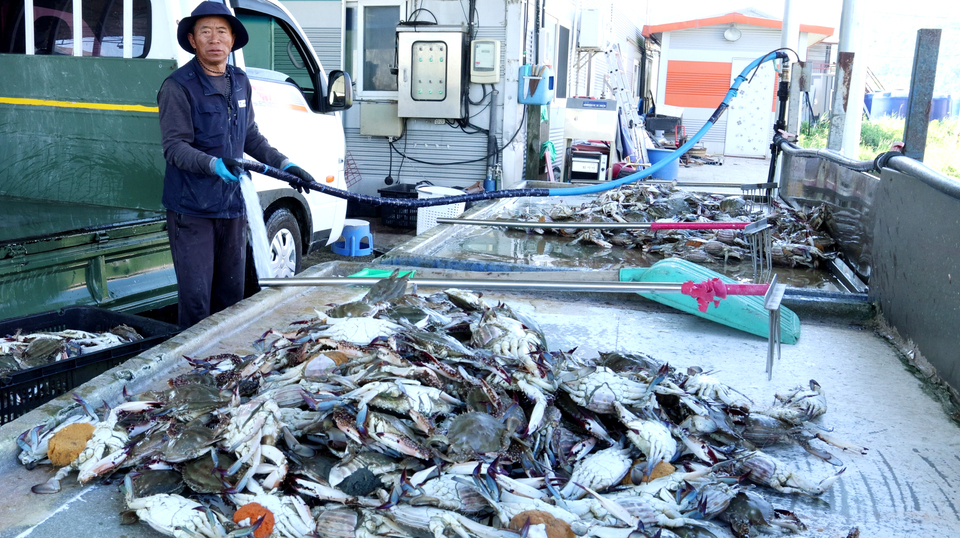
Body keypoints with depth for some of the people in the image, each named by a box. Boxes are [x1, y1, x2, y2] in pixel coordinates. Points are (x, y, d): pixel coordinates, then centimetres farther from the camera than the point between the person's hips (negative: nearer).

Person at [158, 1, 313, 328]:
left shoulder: (240, 83, 12)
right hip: (192, 209, -6)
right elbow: (174, 147, -16)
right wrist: (214, 164, -32)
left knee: (231, 293, 14)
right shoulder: (179, 87, -9)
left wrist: (284, 164, 10)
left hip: (233, 205, 6)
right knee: (196, 297, -4)